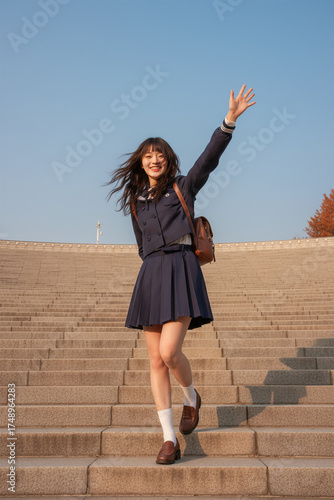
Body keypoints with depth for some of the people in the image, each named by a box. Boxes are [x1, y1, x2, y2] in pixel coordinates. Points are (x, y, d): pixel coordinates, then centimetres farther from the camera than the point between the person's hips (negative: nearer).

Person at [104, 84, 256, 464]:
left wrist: (230, 120, -18)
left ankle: (192, 398, 18)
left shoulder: (183, 187, 9)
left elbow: (209, 157, -5)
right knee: (156, 360, -1)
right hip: (151, 276, 4)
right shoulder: (136, 201, 19)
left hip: (182, 270, -4)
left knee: (169, 352, -16)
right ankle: (169, 439, 7)